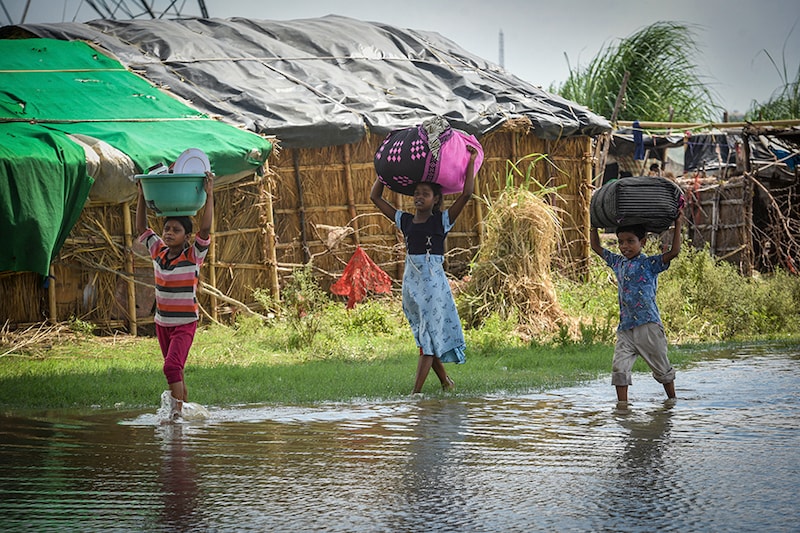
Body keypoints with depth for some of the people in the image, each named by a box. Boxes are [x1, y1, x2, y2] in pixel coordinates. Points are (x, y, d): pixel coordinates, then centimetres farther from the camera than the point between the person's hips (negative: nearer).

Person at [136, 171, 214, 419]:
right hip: (162, 322, 6)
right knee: (174, 370, 16)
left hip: (185, 323, -6)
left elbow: (205, 229, -25)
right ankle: (186, 406, 30)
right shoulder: (158, 252, 2)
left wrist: (209, 195, -25)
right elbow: (141, 227, 10)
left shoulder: (193, 256, -12)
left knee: (172, 366, -21)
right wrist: (142, 196, 3)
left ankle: (177, 413, -21)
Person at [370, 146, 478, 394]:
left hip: (433, 282, -5)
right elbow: (376, 197, 17)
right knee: (424, 338, 10)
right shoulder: (405, 221, 10)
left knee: (429, 338, -7)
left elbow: (467, 194, -10)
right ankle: (446, 381, 24)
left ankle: (416, 392, -13)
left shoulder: (442, 221, -1)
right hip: (411, 282, 5)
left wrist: (471, 162, -8)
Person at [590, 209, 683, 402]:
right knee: (619, 368, -8)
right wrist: (594, 225, 21)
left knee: (661, 368, 8)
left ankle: (672, 400, 24)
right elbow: (596, 247, 26)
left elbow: (674, 251, -16)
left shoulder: (649, 264, -4)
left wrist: (678, 224, -15)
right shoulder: (618, 263, 14)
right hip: (625, 327, 5)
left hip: (648, 325, -5)